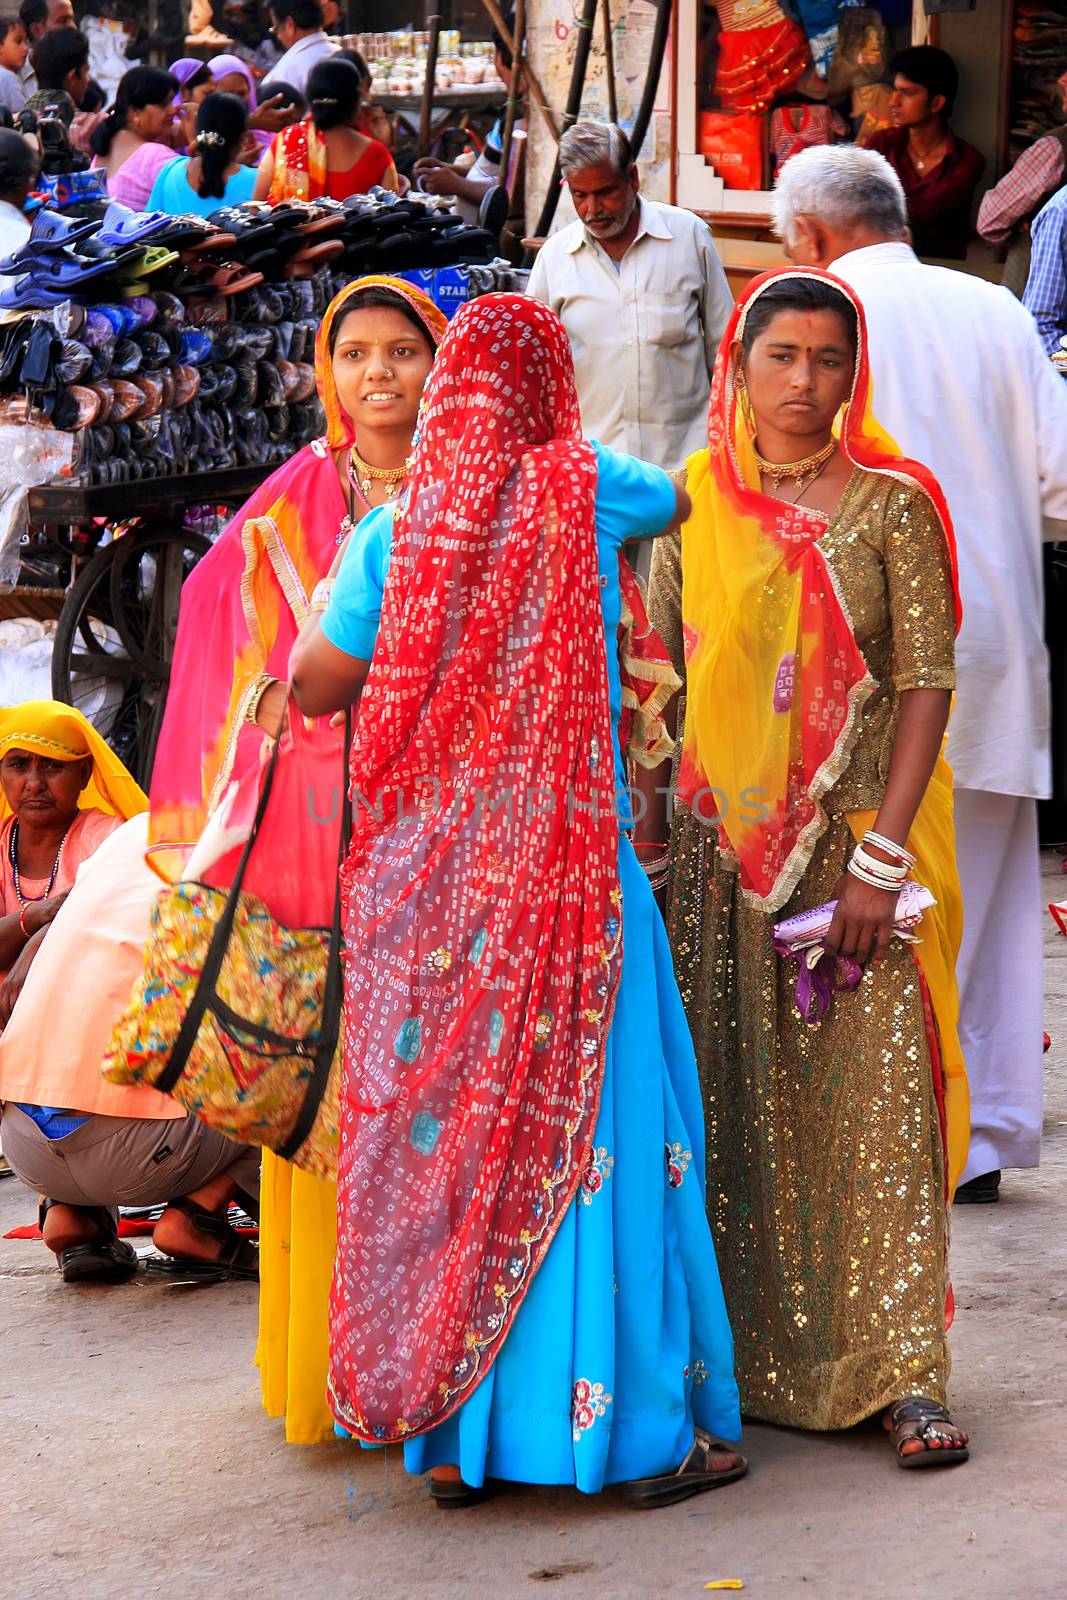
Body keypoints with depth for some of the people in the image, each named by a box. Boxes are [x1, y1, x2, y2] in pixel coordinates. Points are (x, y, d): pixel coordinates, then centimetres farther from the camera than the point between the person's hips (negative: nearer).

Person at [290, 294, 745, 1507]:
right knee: (590, 1131, 3)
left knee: (440, 1131, 9)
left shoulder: (395, 530, -2)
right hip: (563, 866, -2)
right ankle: (641, 1428, 7)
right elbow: (676, 503, 18)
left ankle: (451, 1439, 13)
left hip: (423, 880, 2)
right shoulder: (582, 493, -4)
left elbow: (315, 684, 2)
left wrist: (327, 589, 19)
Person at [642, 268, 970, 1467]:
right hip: (722, 847, 3)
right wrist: (645, 829, 2)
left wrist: (880, 855, -11)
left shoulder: (891, 506, -1)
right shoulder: (689, 504, 6)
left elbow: (927, 680, -5)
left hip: (855, 839, -2)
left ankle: (898, 1372, -1)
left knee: (877, 1099, -6)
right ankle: (745, 1357, 17)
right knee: (733, 1104, 6)